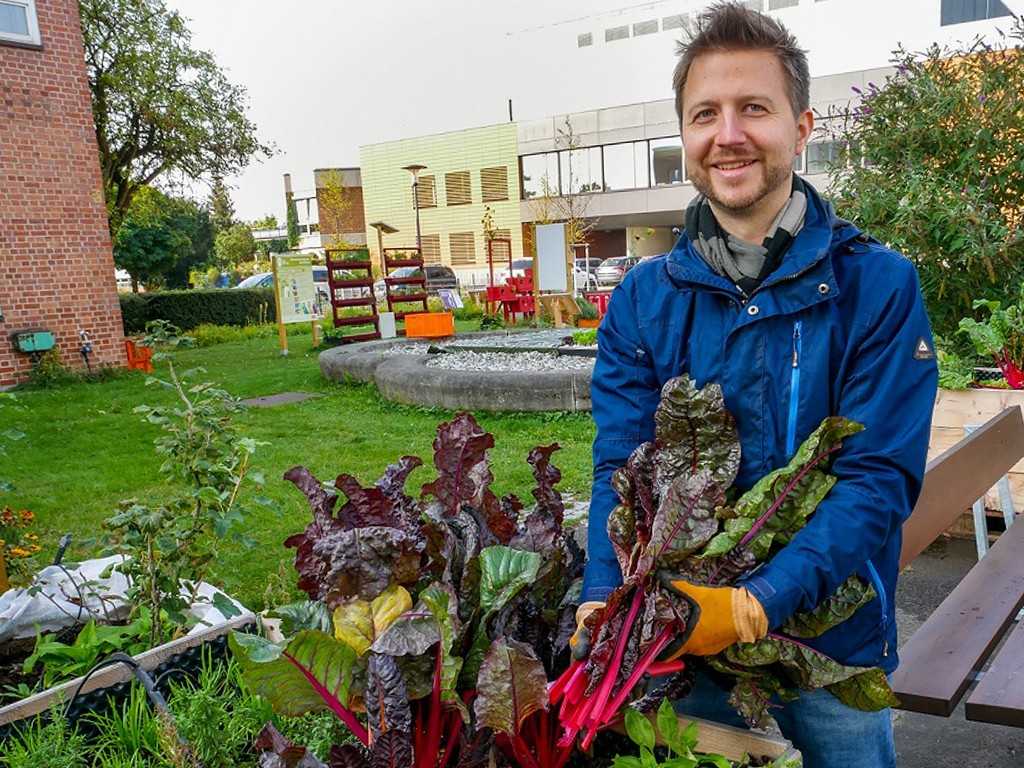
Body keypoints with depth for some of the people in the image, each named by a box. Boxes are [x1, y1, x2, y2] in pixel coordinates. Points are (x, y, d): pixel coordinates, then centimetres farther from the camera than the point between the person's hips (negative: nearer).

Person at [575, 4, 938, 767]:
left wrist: (755, 605, -28)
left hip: (834, 641, -1)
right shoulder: (641, 301, -4)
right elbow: (621, 471, -10)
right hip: (685, 645, 2)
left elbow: (881, 476, -17)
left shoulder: (879, 286, -11)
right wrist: (602, 610, -26)